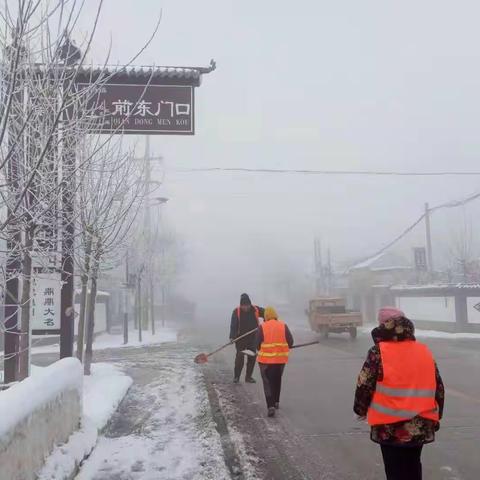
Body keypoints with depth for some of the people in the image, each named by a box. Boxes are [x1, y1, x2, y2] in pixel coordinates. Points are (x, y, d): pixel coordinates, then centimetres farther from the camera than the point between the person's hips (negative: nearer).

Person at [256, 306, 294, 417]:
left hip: (265, 359, -3)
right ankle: (276, 402, 34)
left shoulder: (262, 327, -10)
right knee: (277, 380, 23)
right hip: (281, 359, 3)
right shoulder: (283, 326, -2)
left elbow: (258, 344, -8)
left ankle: (271, 406, -8)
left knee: (268, 383, 3)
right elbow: (290, 342, -2)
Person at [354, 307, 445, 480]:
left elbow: (365, 385, -11)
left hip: (390, 427, -5)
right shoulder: (425, 351, 5)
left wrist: (361, 409, 7)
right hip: (421, 426, 5)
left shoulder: (378, 352, -10)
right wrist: (436, 416, 21)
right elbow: (438, 387, 9)